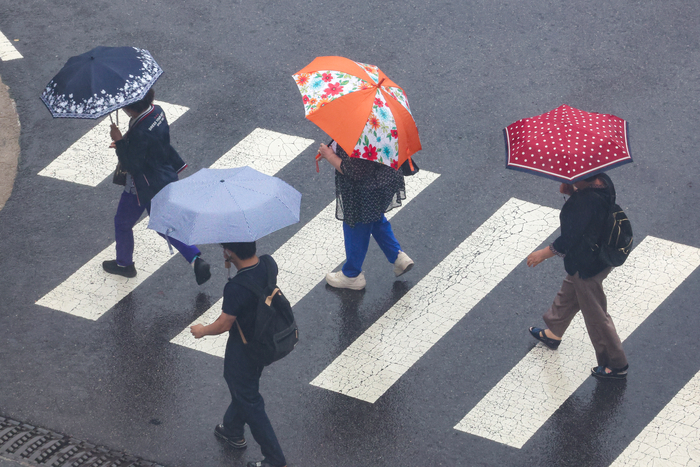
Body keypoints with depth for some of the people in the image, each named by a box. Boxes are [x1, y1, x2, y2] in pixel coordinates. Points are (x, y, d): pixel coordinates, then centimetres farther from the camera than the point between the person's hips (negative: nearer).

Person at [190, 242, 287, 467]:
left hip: (243, 351, -8)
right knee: (241, 388, 31)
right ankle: (232, 431, 55)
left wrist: (202, 330, -2)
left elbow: (224, 324, -23)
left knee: (248, 400, 11)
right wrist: (231, 266, -4)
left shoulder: (235, 288, -36)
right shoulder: (269, 264, -15)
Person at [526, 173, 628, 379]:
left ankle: (616, 365, 27)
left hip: (586, 268, -10)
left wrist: (543, 254, -12)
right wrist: (571, 190, -13)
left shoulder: (585, 202, -37)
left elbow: (568, 240, -27)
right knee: (567, 296, 32)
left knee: (596, 316, 10)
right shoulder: (602, 181, -12)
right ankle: (553, 333, 57)